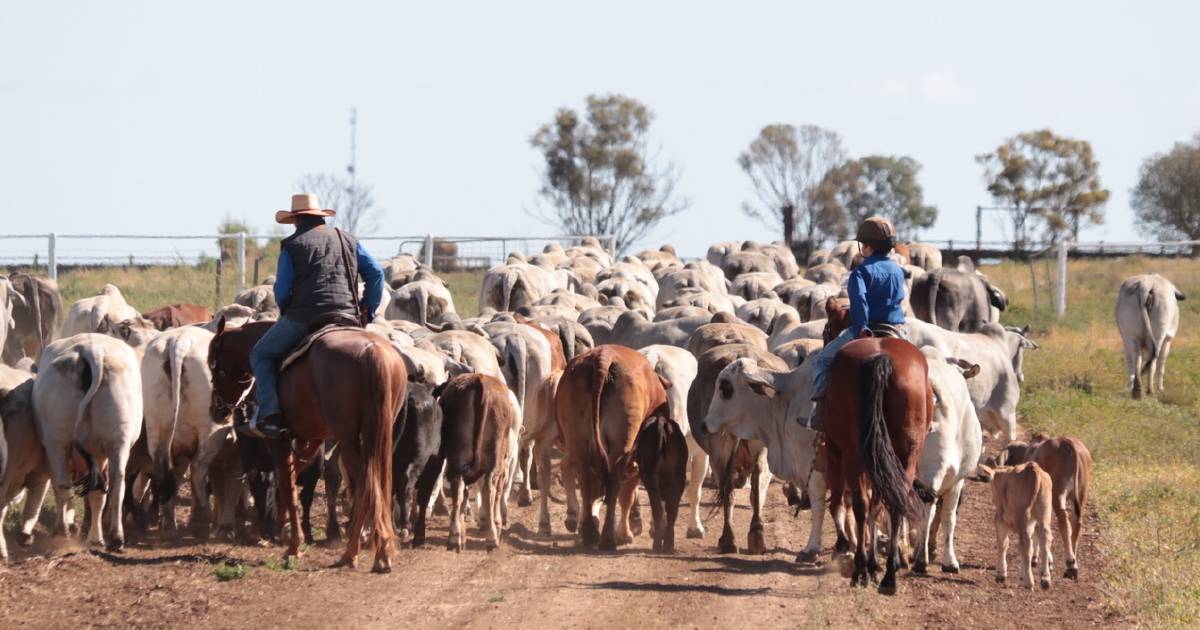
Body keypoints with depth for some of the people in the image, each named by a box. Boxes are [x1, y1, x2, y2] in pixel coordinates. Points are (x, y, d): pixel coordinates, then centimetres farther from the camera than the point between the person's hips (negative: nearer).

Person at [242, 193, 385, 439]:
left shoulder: (292, 246, 3)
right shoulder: (348, 241, 16)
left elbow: (282, 291, 0)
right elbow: (376, 274, 14)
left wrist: (286, 313, 19)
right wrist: (368, 310, 17)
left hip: (303, 317, -4)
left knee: (262, 354, 13)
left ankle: (268, 414, -4)